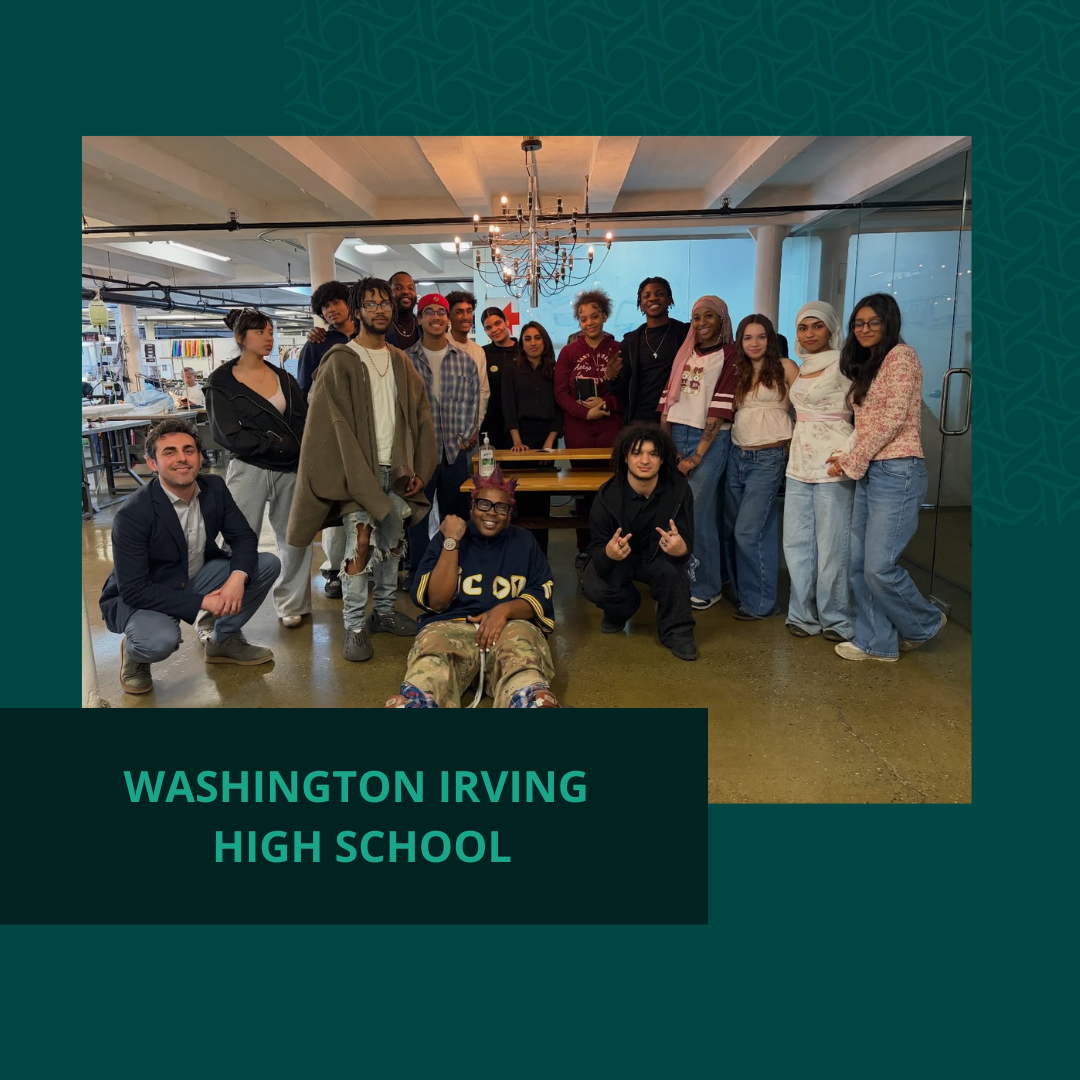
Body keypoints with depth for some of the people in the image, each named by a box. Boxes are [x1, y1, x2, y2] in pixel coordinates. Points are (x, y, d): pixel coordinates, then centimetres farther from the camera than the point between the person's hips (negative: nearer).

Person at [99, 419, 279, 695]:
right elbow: (133, 590, -26)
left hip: (195, 578, 6)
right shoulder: (133, 513, -26)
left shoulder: (214, 488, -10)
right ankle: (134, 652, 3)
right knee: (160, 640, -38)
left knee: (268, 563, -11)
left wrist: (237, 577, -27)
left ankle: (223, 640, 9)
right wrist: (201, 602, -28)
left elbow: (243, 537, -6)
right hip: (137, 598, -6)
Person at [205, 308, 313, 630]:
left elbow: (304, 422, 4)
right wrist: (277, 443, -12)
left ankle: (291, 604, 25)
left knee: (295, 540, 8)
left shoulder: (283, 377, 11)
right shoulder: (221, 381, -1)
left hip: (290, 471, 4)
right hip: (248, 471, -4)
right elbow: (228, 434, -9)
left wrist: (302, 457, -13)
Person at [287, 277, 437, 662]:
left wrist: (418, 469, 4)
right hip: (357, 470, -5)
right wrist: (357, 476, -15)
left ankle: (384, 611, 25)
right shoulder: (340, 361, -3)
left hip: (396, 469, 5)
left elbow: (420, 417, 12)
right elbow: (334, 424, -9)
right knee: (360, 544, -9)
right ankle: (355, 627, -1)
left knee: (392, 544, 11)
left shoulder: (400, 362, 13)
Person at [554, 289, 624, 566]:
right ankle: (584, 547, 14)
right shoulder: (569, 352, 8)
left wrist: (607, 403, -11)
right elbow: (560, 392, 4)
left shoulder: (618, 350, 4)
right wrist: (586, 412, -9)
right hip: (577, 428, 1)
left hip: (611, 426, -1)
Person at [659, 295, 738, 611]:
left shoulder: (729, 356, -3)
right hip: (676, 435, 5)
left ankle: (706, 587, 8)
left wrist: (696, 457, -14)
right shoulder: (684, 353, 15)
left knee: (698, 513, -7)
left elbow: (720, 410, -10)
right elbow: (668, 398, 10)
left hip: (710, 440, -5)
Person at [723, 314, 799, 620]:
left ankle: (761, 603, 5)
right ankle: (740, 592, 26)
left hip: (768, 459, -6)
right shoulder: (739, 373, 15)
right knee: (730, 530, 10)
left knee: (748, 532, -8)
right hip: (737, 456, 7)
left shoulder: (785, 368, -2)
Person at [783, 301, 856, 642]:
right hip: (799, 463, 7)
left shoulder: (842, 365, -6)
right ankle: (804, 614, 21)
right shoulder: (801, 368, 15)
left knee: (832, 545, -1)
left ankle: (837, 620, 14)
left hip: (832, 465, -7)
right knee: (796, 543, 9)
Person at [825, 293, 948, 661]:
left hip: (897, 472, -9)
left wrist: (852, 462, -10)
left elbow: (892, 420, -14)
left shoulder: (901, 356, -7)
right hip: (869, 473, 9)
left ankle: (925, 623, 18)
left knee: (879, 567, -8)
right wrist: (845, 455, 1)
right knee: (860, 565, 6)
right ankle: (876, 642, 17)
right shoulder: (868, 366, 20)